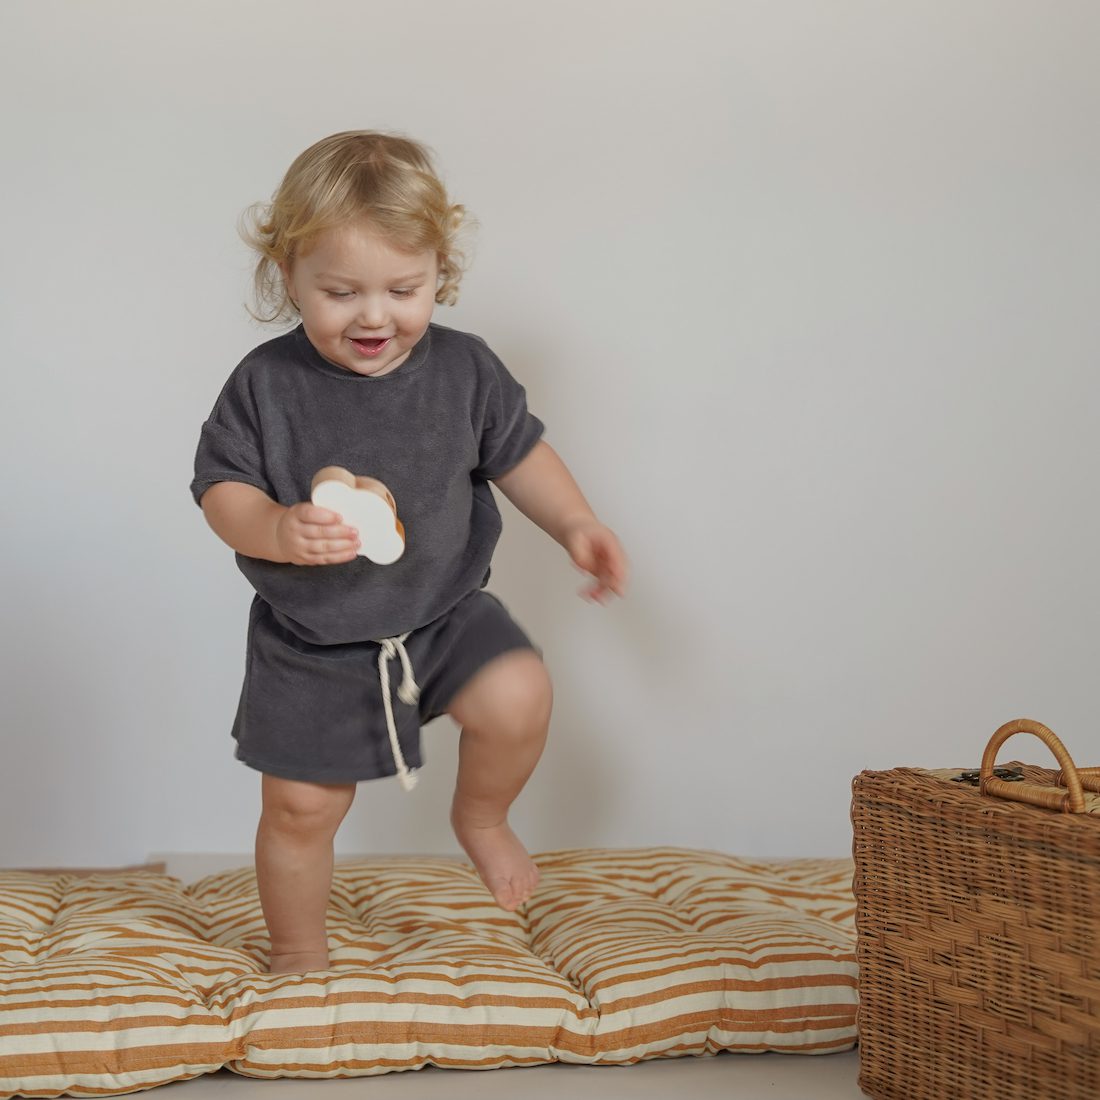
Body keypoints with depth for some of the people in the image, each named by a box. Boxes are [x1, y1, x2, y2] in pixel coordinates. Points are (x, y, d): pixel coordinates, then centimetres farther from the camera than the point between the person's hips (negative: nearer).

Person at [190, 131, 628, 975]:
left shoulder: (464, 369, -7)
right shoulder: (267, 384, -12)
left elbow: (519, 453, 6)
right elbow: (221, 487, -9)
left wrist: (576, 525, -7)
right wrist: (275, 531, -30)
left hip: (445, 611, 1)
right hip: (311, 639, -1)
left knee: (518, 697, -24)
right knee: (302, 807, 6)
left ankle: (481, 817, 10)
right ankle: (299, 958, 32)